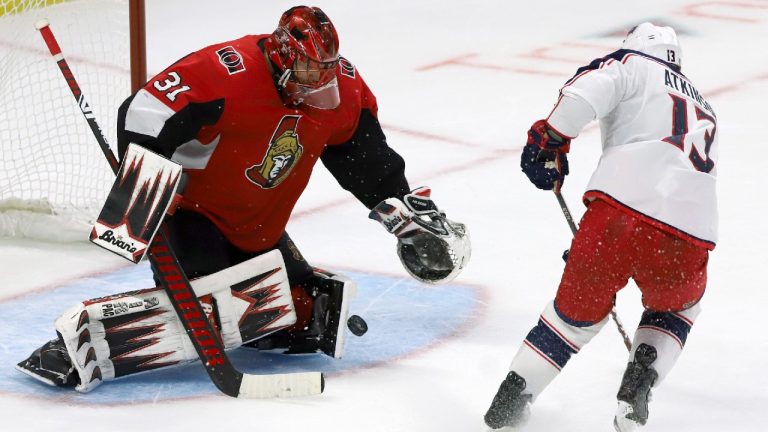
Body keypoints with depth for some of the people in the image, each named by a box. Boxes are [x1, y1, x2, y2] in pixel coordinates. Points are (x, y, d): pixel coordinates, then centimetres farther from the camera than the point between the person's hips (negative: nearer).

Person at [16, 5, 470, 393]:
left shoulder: (341, 87, -5)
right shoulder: (227, 73, -27)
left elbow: (368, 158, 11)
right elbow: (144, 114, -28)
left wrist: (407, 208, 9)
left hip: (259, 230, 7)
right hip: (192, 212, -7)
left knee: (304, 309, -3)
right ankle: (79, 340, -27)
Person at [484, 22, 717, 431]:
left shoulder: (633, 65, 19)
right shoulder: (702, 109, 37)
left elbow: (592, 88, -4)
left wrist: (550, 137, 2)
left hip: (621, 208, -3)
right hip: (690, 231, 3)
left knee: (578, 307, 20)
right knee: (676, 308, 33)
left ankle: (511, 399, 17)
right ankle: (638, 383, 12)